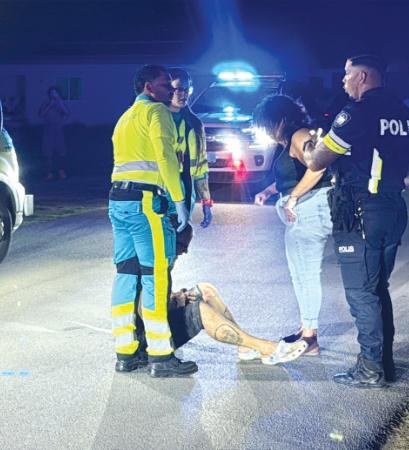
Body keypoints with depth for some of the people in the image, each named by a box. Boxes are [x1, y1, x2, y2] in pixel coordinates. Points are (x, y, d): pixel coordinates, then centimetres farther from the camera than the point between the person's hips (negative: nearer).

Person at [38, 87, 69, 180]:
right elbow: (41, 114, -6)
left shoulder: (60, 104, 9)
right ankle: (50, 173, -3)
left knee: (61, 151, -6)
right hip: (48, 130, -1)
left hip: (59, 130, 1)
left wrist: (61, 103, -11)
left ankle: (61, 171, 3)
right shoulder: (46, 104, 7)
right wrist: (50, 105, -10)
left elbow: (67, 113, -3)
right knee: (48, 152, -6)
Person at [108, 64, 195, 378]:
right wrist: (179, 200, -14)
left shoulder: (126, 117, 27)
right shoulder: (156, 110, -2)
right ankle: (161, 356, -8)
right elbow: (166, 156, -13)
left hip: (118, 199, 9)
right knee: (156, 276, -8)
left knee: (127, 274, 8)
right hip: (145, 200, -9)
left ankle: (126, 352, 10)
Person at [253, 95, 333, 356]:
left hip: (309, 210, -11)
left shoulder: (300, 136, -14)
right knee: (301, 273, 17)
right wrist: (269, 191, 13)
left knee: (307, 274, -6)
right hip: (300, 214, 11)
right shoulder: (288, 142, 17)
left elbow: (316, 168, -29)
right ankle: (306, 330, 27)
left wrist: (292, 198, -21)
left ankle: (310, 340, 0)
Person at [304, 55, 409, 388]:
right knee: (378, 289, 16)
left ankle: (371, 369, 1)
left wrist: (308, 149, 15)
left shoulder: (359, 112, -12)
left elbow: (316, 163, -7)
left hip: (361, 214, -8)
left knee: (361, 292, -2)